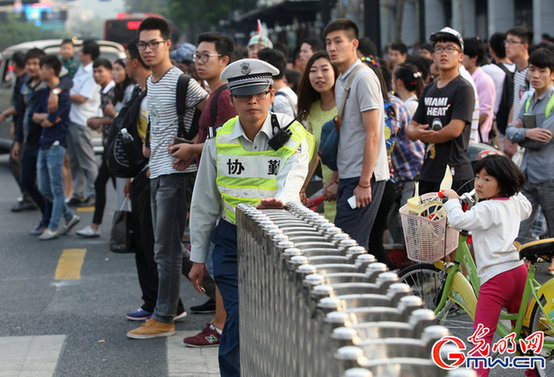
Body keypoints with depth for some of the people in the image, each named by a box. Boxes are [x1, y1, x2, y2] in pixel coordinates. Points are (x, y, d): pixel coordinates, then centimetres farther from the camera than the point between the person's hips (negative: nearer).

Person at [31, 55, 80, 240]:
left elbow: (50, 121, -17)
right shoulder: (45, 92, 14)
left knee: (56, 189, -2)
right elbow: (35, 116, 9)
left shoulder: (62, 95, -13)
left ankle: (53, 228, 2)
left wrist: (43, 119, 2)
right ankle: (69, 217, 23)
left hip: (56, 145, -9)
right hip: (44, 144, 9)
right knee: (44, 189, 11)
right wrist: (48, 117, -7)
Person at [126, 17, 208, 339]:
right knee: (166, 245, 15)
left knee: (167, 248, -8)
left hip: (176, 172, -10)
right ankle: (171, 306, 25)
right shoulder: (150, 82, 14)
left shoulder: (181, 82, -14)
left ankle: (164, 319, -5)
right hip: (157, 171, 10)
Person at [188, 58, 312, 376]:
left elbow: (293, 175, -22)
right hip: (231, 239, 1)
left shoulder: (292, 134, -3)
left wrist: (280, 198, -46)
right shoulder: (219, 141, 3)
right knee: (239, 318, -9)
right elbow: (204, 203, 8)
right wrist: (199, 257, 8)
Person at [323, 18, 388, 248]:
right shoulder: (341, 81, 17)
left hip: (364, 177, -9)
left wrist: (364, 182, -19)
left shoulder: (364, 78, -12)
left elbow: (372, 134, -16)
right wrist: (335, 177, 19)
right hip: (348, 177, 9)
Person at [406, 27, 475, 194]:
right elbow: (411, 128, 17)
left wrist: (424, 136, 0)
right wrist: (416, 132, -8)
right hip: (428, 173, 7)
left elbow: (455, 130, -15)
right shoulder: (429, 90, 18)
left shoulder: (464, 89, -5)